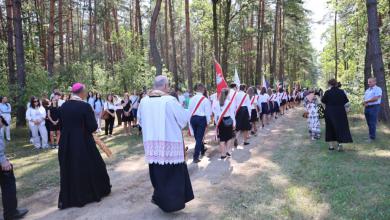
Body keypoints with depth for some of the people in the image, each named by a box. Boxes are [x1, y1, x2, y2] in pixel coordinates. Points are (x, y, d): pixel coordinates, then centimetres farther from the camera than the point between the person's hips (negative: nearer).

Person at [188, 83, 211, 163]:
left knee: (197, 136, 21)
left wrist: (191, 119, 15)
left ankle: (202, 150, 43)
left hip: (193, 118, 5)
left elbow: (189, 110, 4)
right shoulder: (205, 99, -12)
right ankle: (196, 157, -2)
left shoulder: (192, 99, -1)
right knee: (199, 137, 1)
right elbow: (208, 112, -10)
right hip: (201, 118, -5)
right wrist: (208, 121, 3)